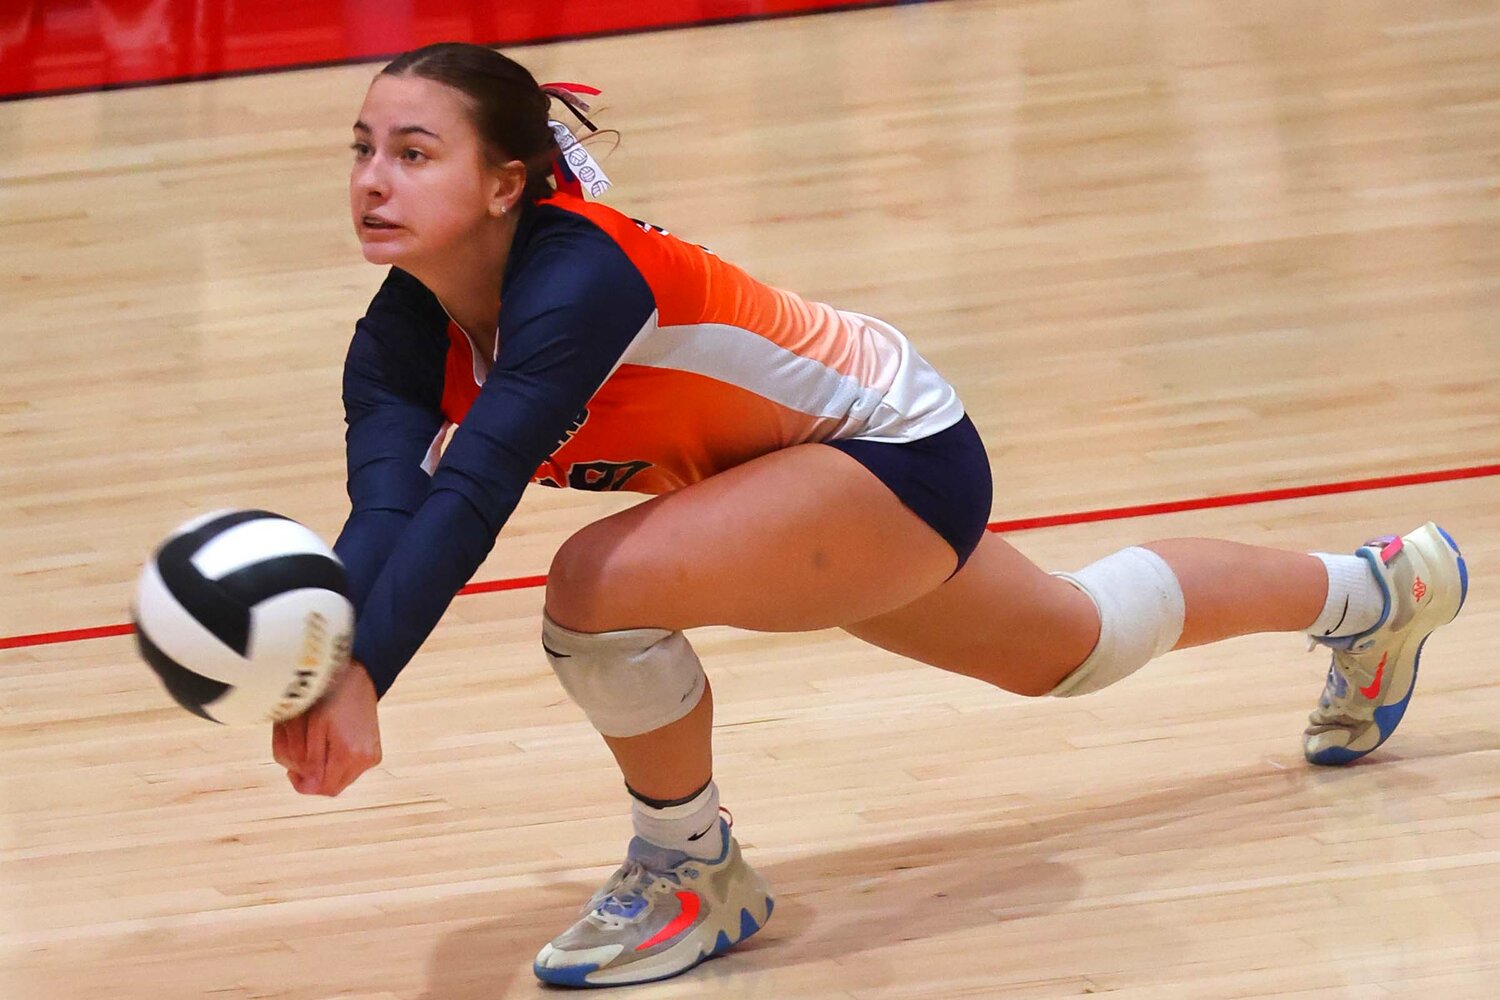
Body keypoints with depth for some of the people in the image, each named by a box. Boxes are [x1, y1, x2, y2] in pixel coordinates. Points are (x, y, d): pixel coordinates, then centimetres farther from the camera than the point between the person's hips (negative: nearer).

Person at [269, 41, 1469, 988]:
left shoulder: (576, 276, -36)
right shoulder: (400, 343, -15)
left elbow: (470, 498, -48)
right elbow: (386, 508, -31)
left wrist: (364, 675, -59)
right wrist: (326, 675, -50)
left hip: (897, 454, -9)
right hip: (813, 488, 9)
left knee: (601, 582, -30)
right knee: (1070, 644, 30)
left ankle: (695, 877, -4)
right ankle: (1375, 588, 55)